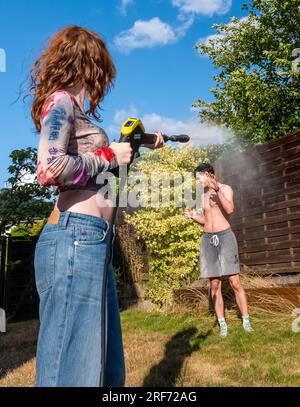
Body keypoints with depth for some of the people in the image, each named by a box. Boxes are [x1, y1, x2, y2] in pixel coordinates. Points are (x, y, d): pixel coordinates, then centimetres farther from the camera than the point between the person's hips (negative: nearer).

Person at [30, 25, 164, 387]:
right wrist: (109, 156, -6)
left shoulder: (74, 108, 24)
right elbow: (49, 168, -20)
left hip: (90, 239, 10)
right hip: (74, 237, -10)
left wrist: (142, 145, 44)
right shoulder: (61, 101, -3)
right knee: (74, 364, -6)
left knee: (105, 361, 13)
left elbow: (93, 160, 34)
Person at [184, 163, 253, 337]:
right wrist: (193, 216, 6)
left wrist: (217, 189, -26)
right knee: (215, 285, 3)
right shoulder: (203, 196, 15)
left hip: (225, 236, -5)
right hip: (208, 239, 5)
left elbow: (230, 210, -21)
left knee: (235, 282, -5)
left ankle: (246, 321, 5)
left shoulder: (225, 189, -2)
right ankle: (222, 324, 9)